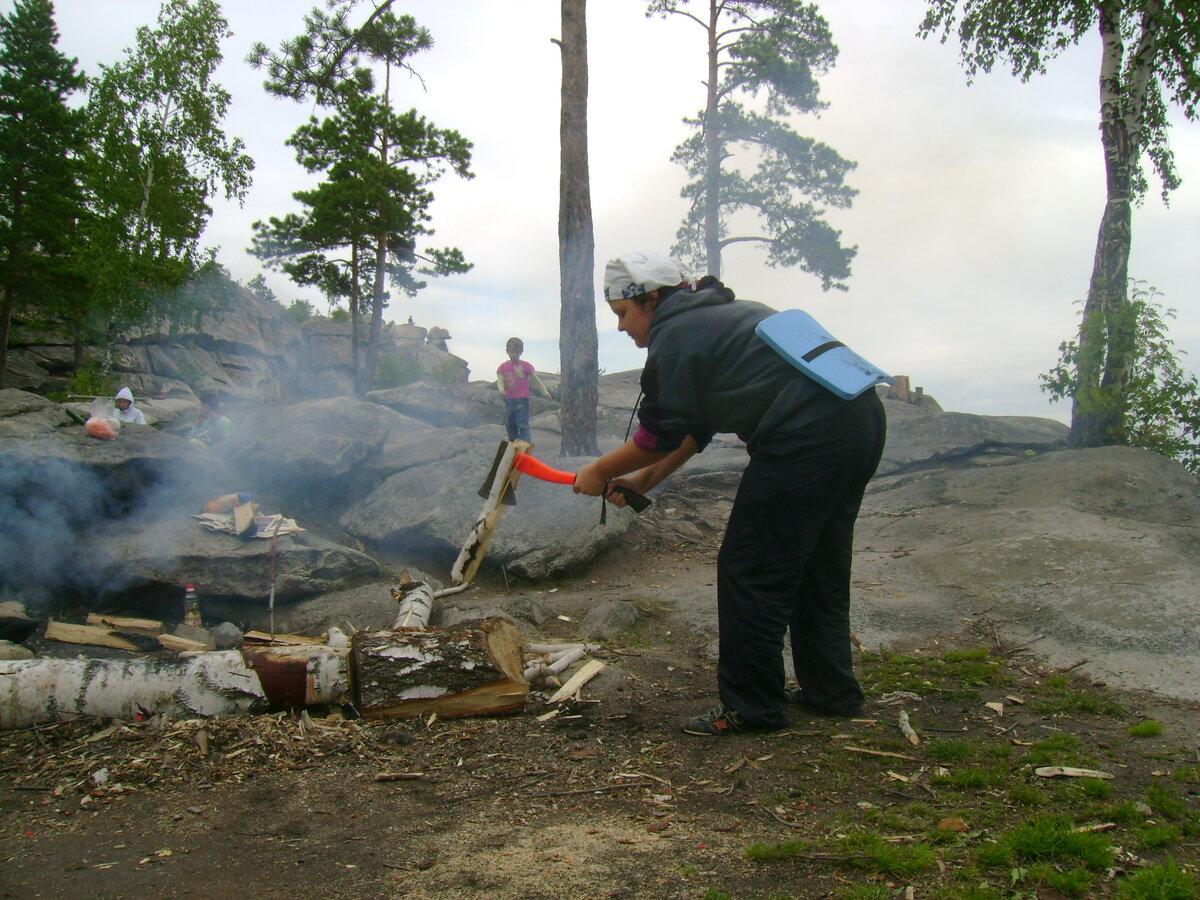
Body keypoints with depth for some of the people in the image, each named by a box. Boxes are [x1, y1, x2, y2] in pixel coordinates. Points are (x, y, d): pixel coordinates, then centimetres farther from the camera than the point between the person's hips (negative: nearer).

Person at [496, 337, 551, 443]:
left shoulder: (526, 366, 0)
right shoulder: (503, 367, 5)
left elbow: (536, 379, 3)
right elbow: (500, 380, -4)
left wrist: (545, 392, -6)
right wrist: (501, 389, -27)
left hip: (522, 399, -3)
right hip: (509, 400, 4)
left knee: (523, 425, -12)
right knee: (510, 425, 12)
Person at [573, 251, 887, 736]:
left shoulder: (674, 336, -6)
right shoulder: (722, 314, 24)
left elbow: (659, 434, -3)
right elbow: (695, 426, 26)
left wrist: (599, 472, 12)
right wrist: (645, 478, 26)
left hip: (806, 437, -10)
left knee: (750, 573, 0)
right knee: (817, 566, 20)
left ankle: (751, 706, 9)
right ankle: (831, 690, 30)